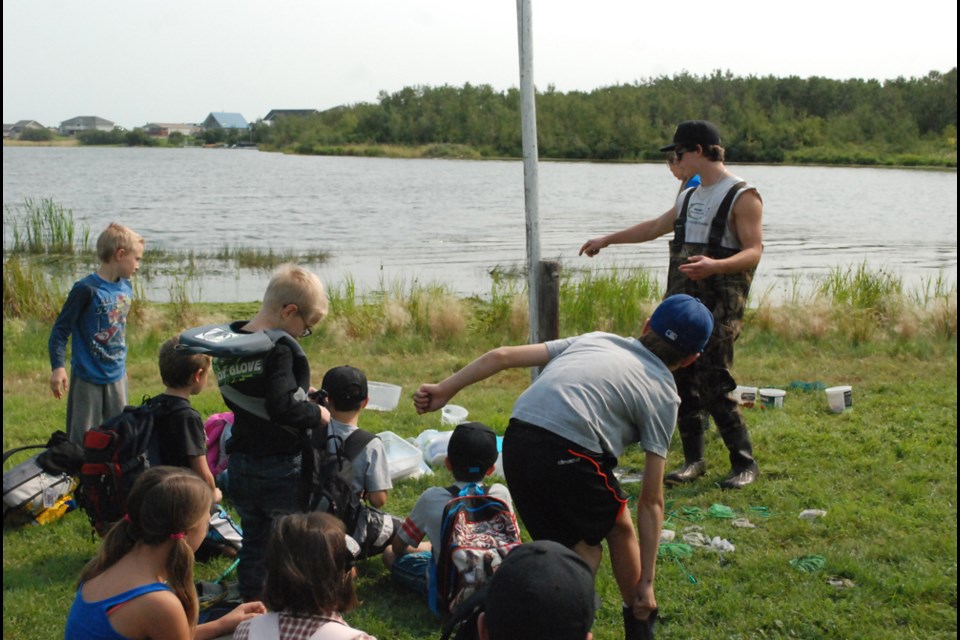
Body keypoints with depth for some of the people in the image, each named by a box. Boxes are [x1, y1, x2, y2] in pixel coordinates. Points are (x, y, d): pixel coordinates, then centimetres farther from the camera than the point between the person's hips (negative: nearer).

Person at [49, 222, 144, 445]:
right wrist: (58, 367, -24)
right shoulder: (87, 289, -18)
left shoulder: (126, 287, 3)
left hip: (117, 376, 7)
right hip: (87, 377, -6)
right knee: (83, 439, 2)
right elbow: (61, 329, -15)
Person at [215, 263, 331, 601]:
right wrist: (316, 412, -13)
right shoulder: (279, 348, -21)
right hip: (281, 470, -7)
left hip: (240, 468, 7)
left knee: (253, 542, 19)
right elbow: (282, 407, -30)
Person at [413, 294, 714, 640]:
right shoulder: (662, 393, 14)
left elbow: (502, 355, 18)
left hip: (516, 443, 4)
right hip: (568, 454, -4)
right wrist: (645, 581, 17)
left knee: (581, 546, 24)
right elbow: (651, 501, 12)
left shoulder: (595, 339, 27)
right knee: (619, 526, 26)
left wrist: (444, 390, 20)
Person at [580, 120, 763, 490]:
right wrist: (607, 240, 36)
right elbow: (655, 227, 33)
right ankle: (693, 460, 15)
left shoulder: (742, 196, -5)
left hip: (720, 307, -8)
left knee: (714, 386, -12)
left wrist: (715, 265, -32)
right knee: (683, 382, 5)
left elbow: (754, 251, -14)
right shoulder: (690, 197, 20)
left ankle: (745, 463, 1)